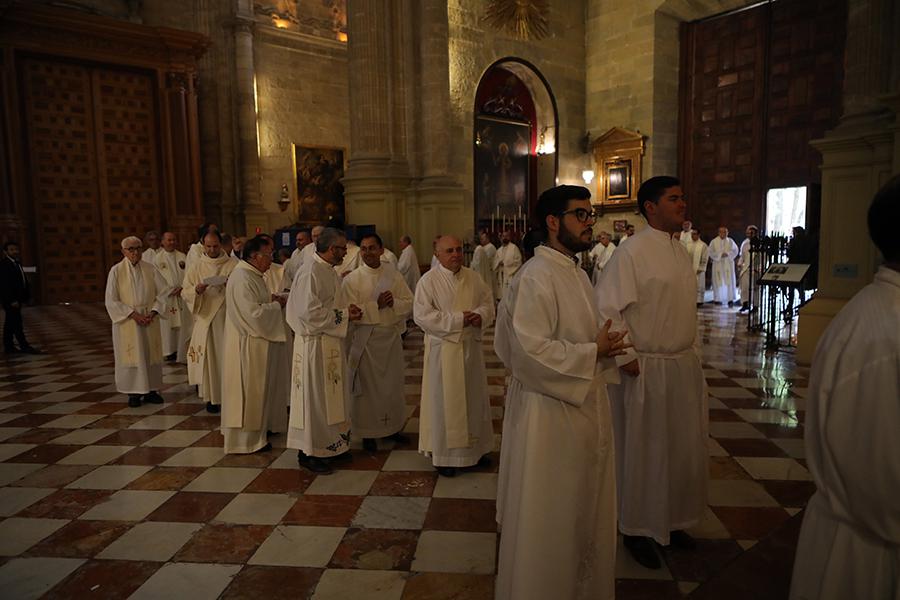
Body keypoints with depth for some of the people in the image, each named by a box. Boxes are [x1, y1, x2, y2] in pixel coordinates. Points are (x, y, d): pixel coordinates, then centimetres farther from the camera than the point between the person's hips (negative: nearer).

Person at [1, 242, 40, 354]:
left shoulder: (17, 264, 14)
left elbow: (23, 282, 15)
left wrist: (24, 297, 9)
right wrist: (12, 300, -22)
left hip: (17, 299, 9)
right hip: (10, 300, -9)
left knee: (10, 324, 11)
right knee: (17, 323, -6)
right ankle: (25, 347, -3)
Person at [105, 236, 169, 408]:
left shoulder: (150, 269, 2)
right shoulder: (116, 271, -4)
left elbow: (163, 292, 1)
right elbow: (111, 301, -6)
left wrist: (152, 313, -10)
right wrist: (133, 314, -14)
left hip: (149, 320, 2)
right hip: (127, 321, -2)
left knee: (151, 353, 6)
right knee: (131, 355, 3)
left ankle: (151, 390, 16)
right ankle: (134, 392, 12)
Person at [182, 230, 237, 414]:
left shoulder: (234, 264, 2)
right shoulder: (196, 267, 6)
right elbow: (185, 293, 4)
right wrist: (196, 290, -18)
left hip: (228, 318, -1)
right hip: (205, 318, 1)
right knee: (208, 357, 3)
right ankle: (211, 397, 13)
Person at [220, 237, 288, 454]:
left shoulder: (251, 275, 11)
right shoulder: (242, 278, -21)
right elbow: (254, 313, -27)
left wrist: (272, 300, 2)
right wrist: (276, 305, -12)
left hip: (257, 340, 10)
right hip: (249, 344, -10)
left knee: (259, 387, 20)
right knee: (249, 389, 1)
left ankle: (258, 427, 34)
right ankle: (246, 438, 14)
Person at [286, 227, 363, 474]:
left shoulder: (330, 270, 11)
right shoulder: (310, 272, -19)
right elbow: (310, 312, -24)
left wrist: (347, 309, 3)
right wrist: (343, 314, -16)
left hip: (332, 342, 10)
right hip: (314, 343, -10)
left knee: (333, 396, 16)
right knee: (314, 397, 2)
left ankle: (331, 445, 30)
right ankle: (308, 452, 16)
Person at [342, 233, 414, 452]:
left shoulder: (394, 275, 3)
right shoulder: (352, 279, -6)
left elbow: (410, 304, 2)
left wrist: (394, 302, -18)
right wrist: (377, 304, -19)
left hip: (392, 337, 3)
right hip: (365, 339, -3)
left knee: (393, 384, 13)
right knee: (368, 386, 6)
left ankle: (393, 427, 32)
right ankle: (368, 432, 22)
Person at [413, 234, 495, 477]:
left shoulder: (473, 278, 5)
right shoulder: (428, 281, -9)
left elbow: (488, 304, 9)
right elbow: (422, 316, -16)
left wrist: (480, 316, -15)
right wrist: (458, 319, -20)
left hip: (472, 346, 5)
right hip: (443, 348, -5)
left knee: (473, 398, 15)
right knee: (445, 401, 4)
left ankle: (474, 447, 33)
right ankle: (444, 454, 20)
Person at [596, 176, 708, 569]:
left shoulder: (681, 252, 10)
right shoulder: (632, 252, -15)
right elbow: (606, 308, -18)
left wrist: (693, 352, 14)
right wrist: (626, 358, -19)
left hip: (684, 365, 8)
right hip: (647, 370, -8)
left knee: (684, 447, 18)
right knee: (644, 451, 7)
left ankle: (673, 520, 39)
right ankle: (638, 529, 26)